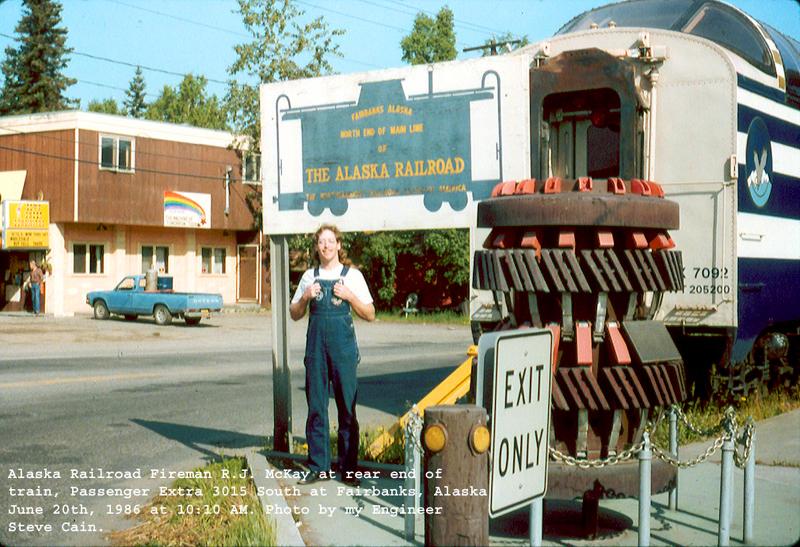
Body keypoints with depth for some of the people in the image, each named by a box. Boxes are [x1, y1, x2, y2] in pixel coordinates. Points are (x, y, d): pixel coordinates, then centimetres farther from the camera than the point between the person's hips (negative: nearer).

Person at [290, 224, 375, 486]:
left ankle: (348, 469, 7)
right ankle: (318, 468, 12)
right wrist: (306, 297, -3)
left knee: (347, 408, -1)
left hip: (343, 346, -3)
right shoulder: (309, 276, 12)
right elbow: (295, 314, 15)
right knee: (315, 407, 4)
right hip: (316, 345, 3)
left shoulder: (352, 275, 4)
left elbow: (369, 315, 3)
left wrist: (349, 296, -11)